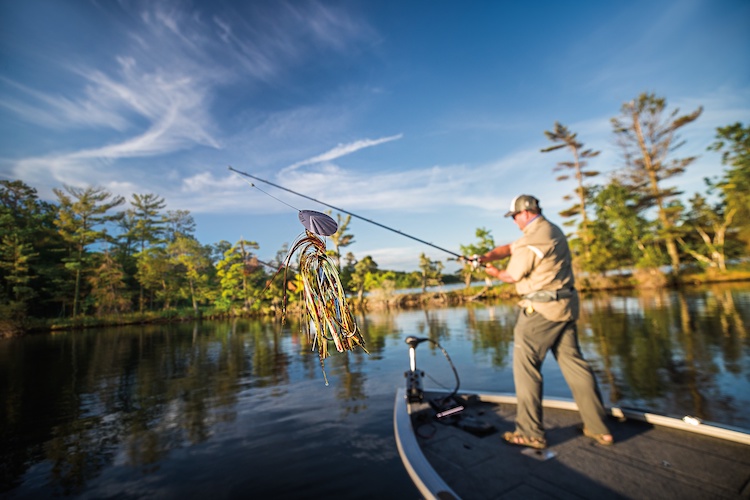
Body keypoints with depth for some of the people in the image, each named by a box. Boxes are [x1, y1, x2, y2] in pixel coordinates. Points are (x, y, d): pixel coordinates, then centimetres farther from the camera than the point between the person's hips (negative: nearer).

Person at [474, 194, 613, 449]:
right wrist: (487, 257, 0)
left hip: (540, 310, -10)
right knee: (574, 364, 15)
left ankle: (530, 433, 8)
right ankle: (598, 428, 23)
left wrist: (494, 272, 13)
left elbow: (512, 276, -7)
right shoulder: (552, 230, 14)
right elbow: (508, 248, 13)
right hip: (565, 307, 10)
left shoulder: (531, 240, -17)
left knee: (526, 367, 0)